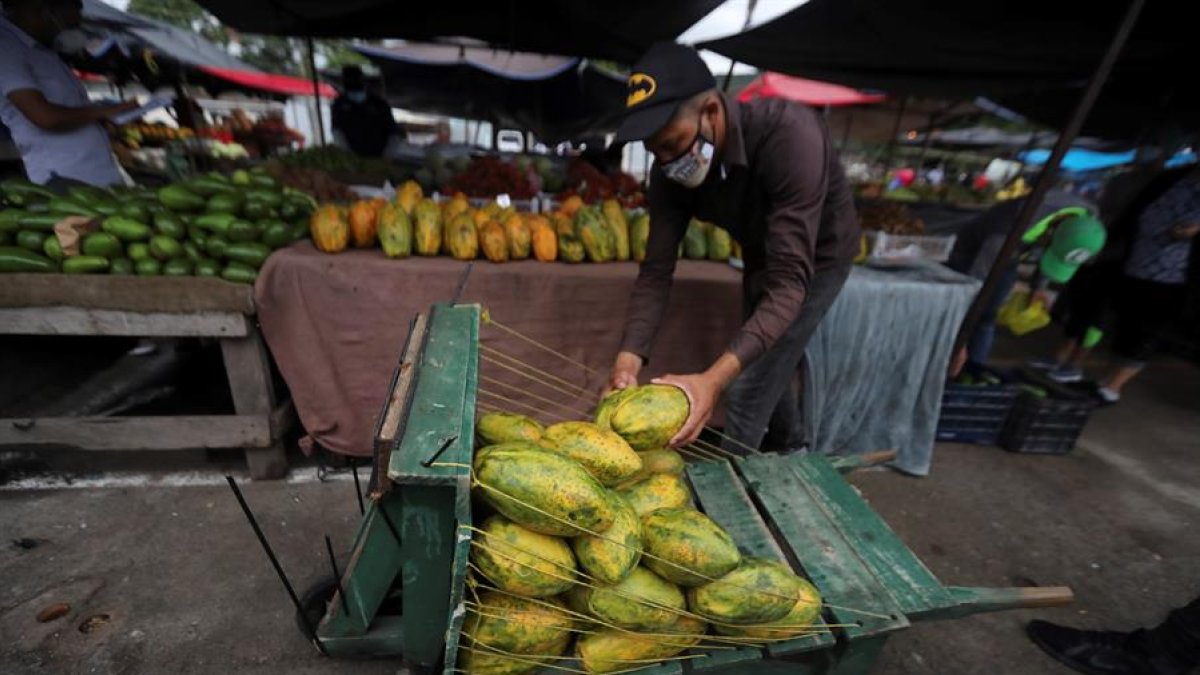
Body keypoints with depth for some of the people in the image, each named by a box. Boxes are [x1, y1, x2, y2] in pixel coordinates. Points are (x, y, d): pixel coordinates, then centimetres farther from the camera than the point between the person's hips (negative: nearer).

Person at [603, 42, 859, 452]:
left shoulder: (791, 136, -39)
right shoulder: (671, 169, -22)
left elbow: (789, 279, -43)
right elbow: (657, 269, -23)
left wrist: (715, 378, -54)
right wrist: (628, 359, -37)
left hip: (816, 259, -6)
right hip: (760, 257, 6)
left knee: (748, 389, -10)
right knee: (766, 366, 23)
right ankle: (791, 450, 51)